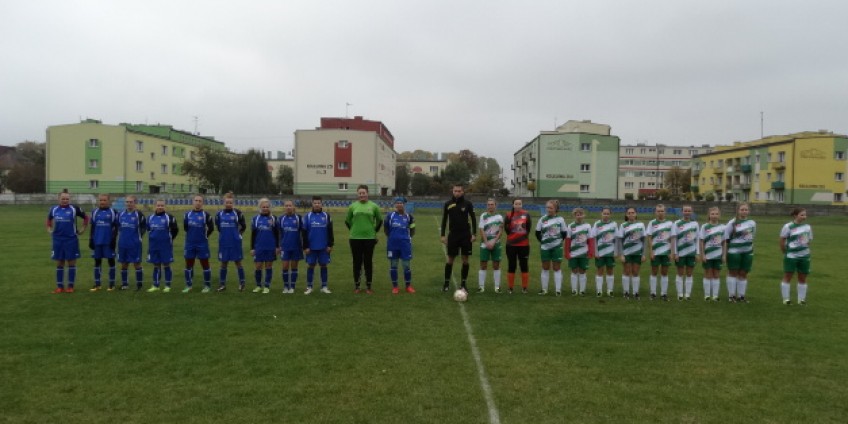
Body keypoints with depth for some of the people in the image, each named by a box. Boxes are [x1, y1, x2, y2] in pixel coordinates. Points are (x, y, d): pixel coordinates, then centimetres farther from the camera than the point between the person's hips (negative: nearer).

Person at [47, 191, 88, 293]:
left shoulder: (74, 209, -4)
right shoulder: (54, 209, 7)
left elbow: (86, 217, 6)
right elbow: (49, 219, 26)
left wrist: (83, 229, 3)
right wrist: (49, 229, 16)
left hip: (71, 239, -3)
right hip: (57, 240, 3)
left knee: (71, 262, 2)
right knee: (59, 263, 8)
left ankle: (70, 286, 10)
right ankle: (59, 287, 15)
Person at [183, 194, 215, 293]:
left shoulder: (206, 215, -6)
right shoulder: (187, 214, 4)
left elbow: (211, 228, -1)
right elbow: (185, 227, 14)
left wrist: (205, 236, 4)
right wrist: (192, 235, 13)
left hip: (202, 244, -3)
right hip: (189, 244, 3)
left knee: (205, 264, 3)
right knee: (188, 264, 10)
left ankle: (207, 285, 12)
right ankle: (188, 285, 22)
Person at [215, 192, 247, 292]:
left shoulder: (237, 213, -6)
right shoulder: (219, 214, 2)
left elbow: (243, 226, 4)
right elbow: (218, 226, 16)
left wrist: (238, 234, 5)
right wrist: (224, 234, 13)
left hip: (235, 243, -3)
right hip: (223, 242, 3)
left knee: (238, 262, 4)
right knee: (223, 263, 9)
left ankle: (242, 283, 13)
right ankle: (222, 284, 18)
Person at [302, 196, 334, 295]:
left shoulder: (326, 216, 3)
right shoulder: (307, 216, 1)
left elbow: (330, 232, 4)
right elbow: (304, 233, 1)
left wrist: (330, 245, -1)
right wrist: (305, 247, -3)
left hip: (324, 247, 1)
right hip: (311, 247, 0)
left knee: (323, 265, 6)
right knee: (310, 265, 5)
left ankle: (324, 286, 15)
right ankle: (309, 287, 14)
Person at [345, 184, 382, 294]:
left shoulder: (373, 206, 1)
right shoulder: (352, 206, 3)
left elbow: (380, 220, 12)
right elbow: (347, 221, 15)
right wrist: (354, 230, 12)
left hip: (369, 238, -1)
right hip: (355, 238, 1)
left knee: (368, 262, 5)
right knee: (357, 262, 6)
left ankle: (368, 286, 14)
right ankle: (356, 285, 16)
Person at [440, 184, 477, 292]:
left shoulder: (468, 204, -1)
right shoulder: (448, 204, 1)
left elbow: (473, 218, 4)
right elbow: (444, 220, 6)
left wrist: (474, 234, -3)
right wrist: (443, 235, 1)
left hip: (466, 235, 0)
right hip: (453, 235, 0)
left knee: (465, 259, 3)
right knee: (450, 259, 2)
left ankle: (463, 283, 14)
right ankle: (446, 283, 12)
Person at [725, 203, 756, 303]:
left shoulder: (752, 223, 8)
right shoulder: (732, 223, -6)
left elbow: (752, 236, 19)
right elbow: (726, 237, -5)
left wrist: (750, 247, 18)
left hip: (748, 252, 4)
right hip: (734, 251, -4)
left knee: (743, 273, 8)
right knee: (733, 272, 3)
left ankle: (741, 295, 15)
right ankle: (731, 295, 9)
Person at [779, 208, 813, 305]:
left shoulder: (808, 227, 8)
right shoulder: (788, 227, -10)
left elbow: (809, 241, 16)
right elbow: (782, 241, -7)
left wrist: (804, 250, 8)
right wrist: (786, 252, -1)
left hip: (804, 256, 5)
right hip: (791, 256, -5)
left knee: (803, 278, 9)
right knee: (787, 277, -1)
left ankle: (801, 299, 17)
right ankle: (786, 299, 5)